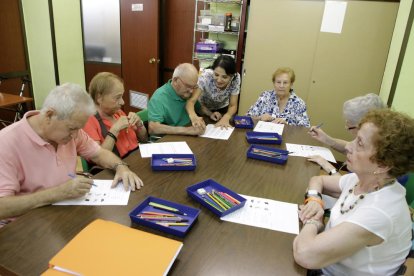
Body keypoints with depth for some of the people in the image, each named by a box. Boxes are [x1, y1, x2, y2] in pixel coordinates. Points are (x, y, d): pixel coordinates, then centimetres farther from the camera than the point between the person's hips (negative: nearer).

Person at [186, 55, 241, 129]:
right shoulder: (206, 76, -33)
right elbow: (191, 101, -38)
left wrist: (226, 117, -39)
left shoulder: (236, 78, -27)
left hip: (222, 109, 2)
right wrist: (194, 117, -57)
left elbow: (233, 105, -19)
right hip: (204, 109, -1)